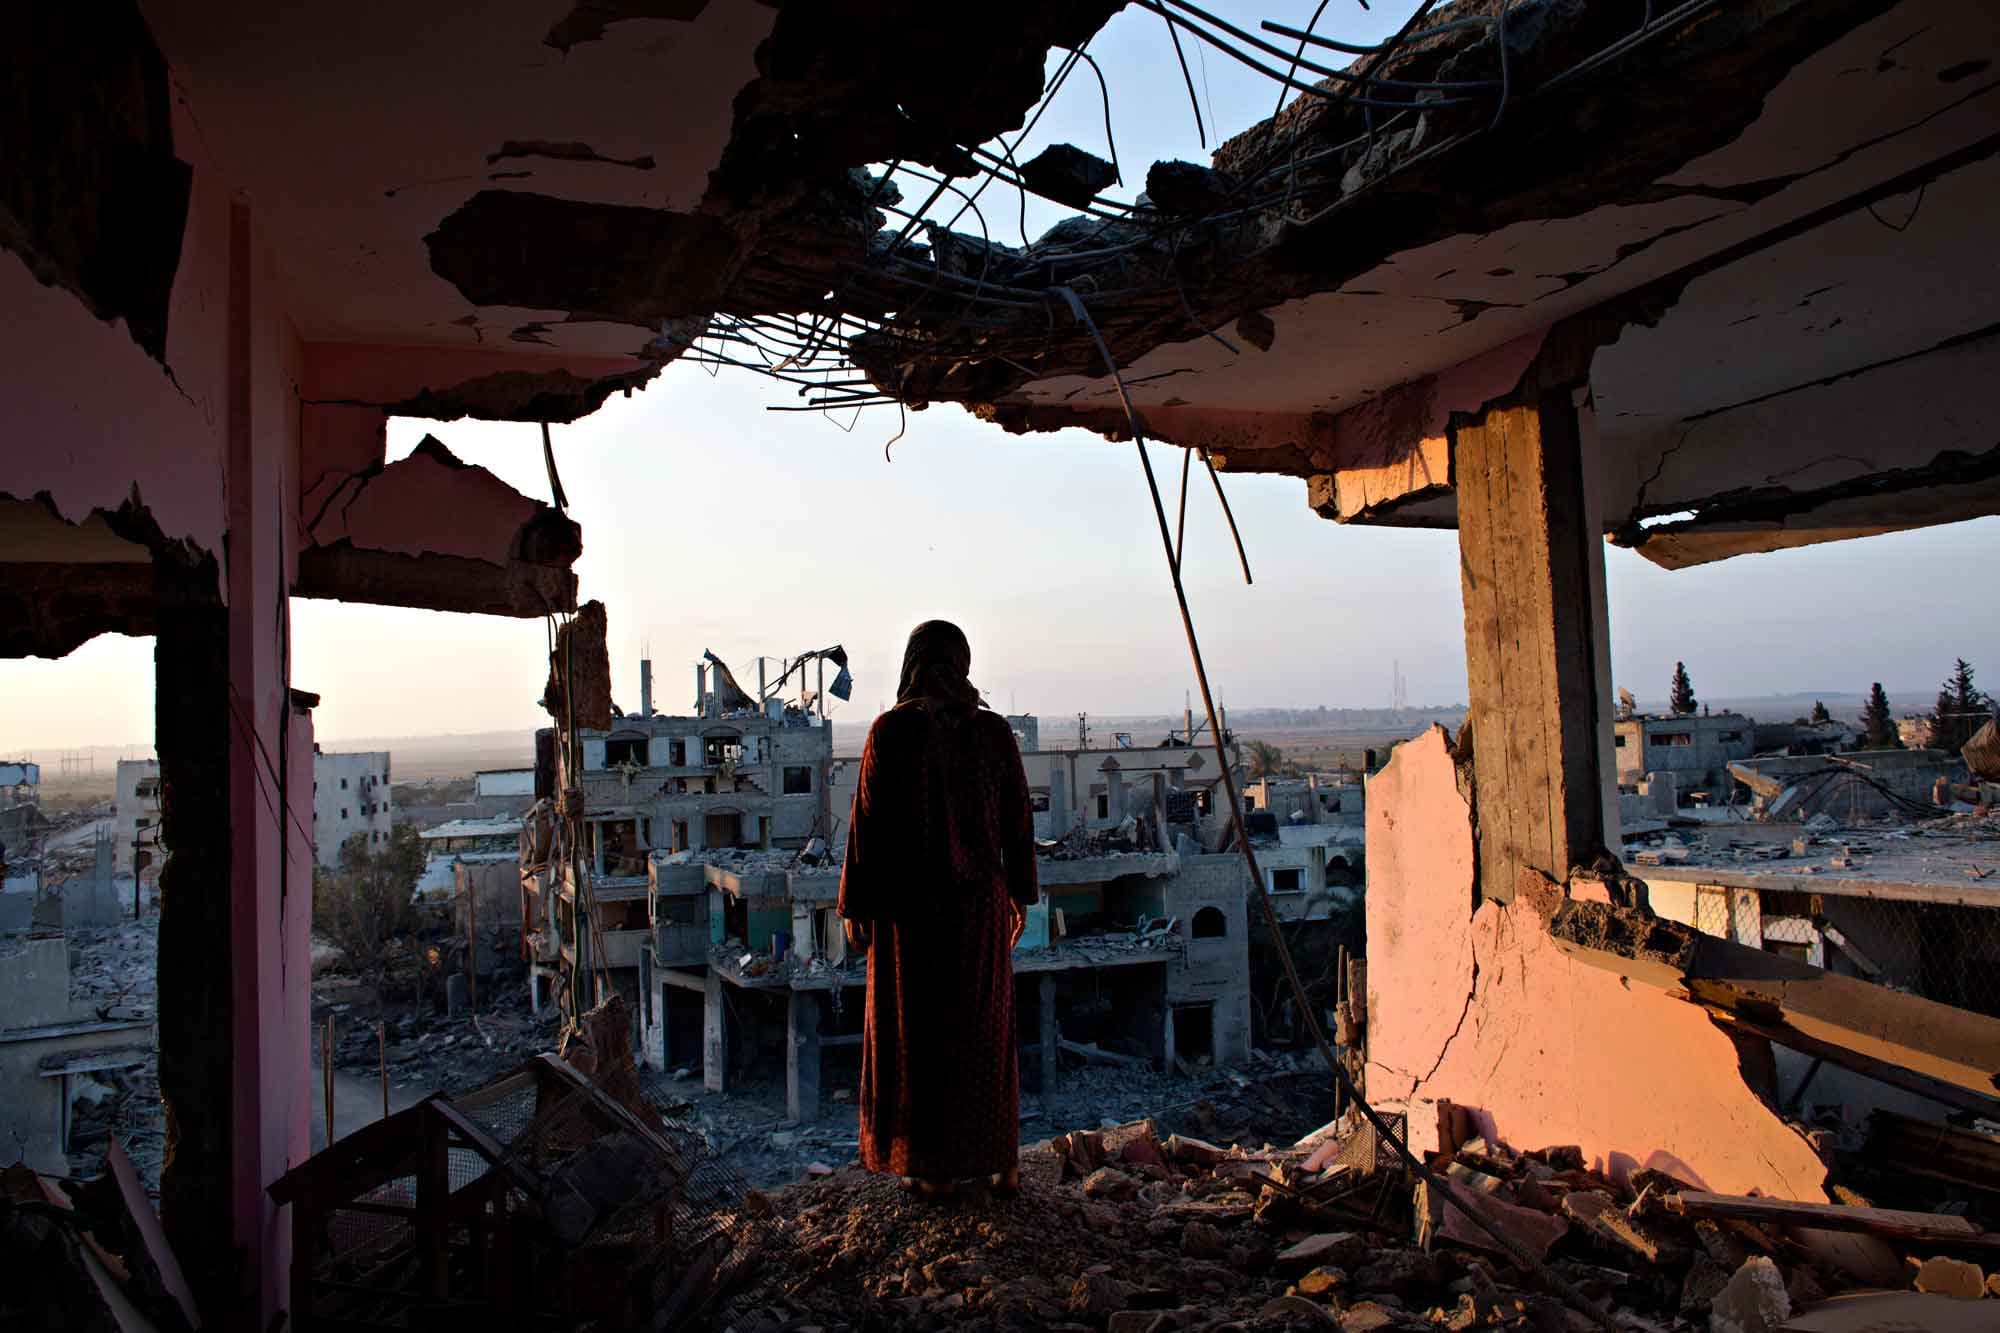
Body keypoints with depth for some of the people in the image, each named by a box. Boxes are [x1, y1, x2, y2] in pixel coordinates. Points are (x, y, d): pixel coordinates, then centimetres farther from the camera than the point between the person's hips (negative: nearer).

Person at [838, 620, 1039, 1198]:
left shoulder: (890, 730, -11)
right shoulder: (994, 730, -3)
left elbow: (867, 821, -10)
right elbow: (1018, 818, 1)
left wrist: (855, 906, 0)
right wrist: (1021, 894, 13)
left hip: (908, 900, -2)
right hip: (978, 900, 3)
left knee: (918, 1029, 10)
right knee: (985, 1028, 15)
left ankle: (935, 1167, 18)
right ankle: (1000, 1161, 23)